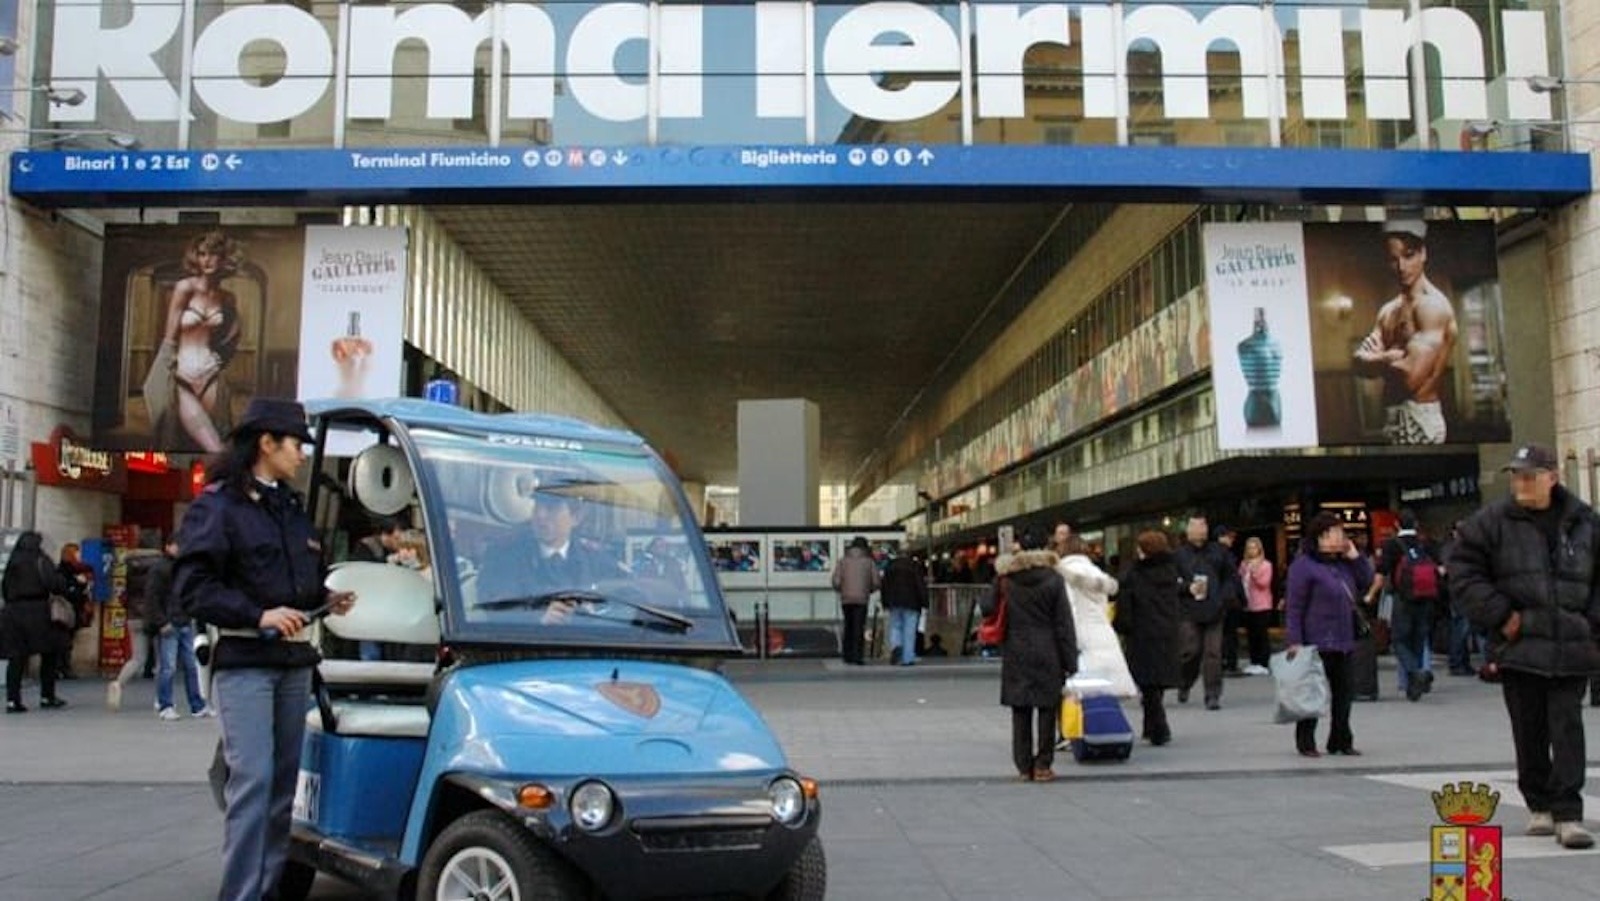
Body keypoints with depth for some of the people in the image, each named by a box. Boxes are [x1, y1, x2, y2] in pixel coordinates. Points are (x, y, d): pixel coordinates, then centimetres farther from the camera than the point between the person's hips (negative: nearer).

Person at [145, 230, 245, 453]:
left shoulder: (228, 299, 7)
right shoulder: (185, 288, -6)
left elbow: (235, 334, 24)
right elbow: (170, 338, -7)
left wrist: (221, 359, 11)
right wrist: (169, 376, -10)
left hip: (211, 379, 4)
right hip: (182, 377, -4)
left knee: (201, 450, 3)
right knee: (216, 452, -15)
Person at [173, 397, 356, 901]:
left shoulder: (293, 508, 17)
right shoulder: (217, 506, -4)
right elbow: (192, 587, -11)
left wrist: (325, 599, 6)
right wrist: (259, 616, -20)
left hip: (294, 660, 7)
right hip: (244, 660, -7)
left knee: (285, 780, 8)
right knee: (253, 779, -11)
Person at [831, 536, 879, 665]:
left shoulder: (842, 561, 4)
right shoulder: (869, 562, 2)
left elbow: (836, 581, -4)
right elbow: (876, 582, -2)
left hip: (846, 599, 2)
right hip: (862, 599, -2)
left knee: (848, 626, 16)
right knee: (859, 628, 1)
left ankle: (847, 654, 15)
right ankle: (856, 658, -5)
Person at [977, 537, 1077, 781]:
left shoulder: (1006, 579, 3)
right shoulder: (1053, 580, -3)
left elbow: (986, 607, 3)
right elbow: (1064, 624, -4)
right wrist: (1071, 662, -1)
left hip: (1015, 654, 2)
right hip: (1047, 654, -2)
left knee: (1020, 711, 8)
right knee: (1047, 709, 7)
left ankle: (1024, 766, 10)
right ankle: (1042, 765, 8)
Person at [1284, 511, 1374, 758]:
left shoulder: (1343, 563, 14)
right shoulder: (1303, 565, -12)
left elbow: (1366, 581, 17)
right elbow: (1294, 606, -15)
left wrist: (1355, 556, 5)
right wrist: (1294, 641, -19)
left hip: (1343, 641, 8)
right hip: (1316, 642, -8)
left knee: (1344, 692, 11)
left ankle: (1341, 740, 22)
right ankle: (1305, 742, 10)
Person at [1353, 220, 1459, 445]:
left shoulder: (1433, 305, -13)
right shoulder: (1388, 311, 15)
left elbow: (1412, 376, -22)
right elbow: (1359, 363, 6)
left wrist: (1379, 360, -4)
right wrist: (1389, 357, -14)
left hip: (1420, 418, -9)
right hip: (1393, 416, 9)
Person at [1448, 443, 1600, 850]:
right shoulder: (1493, 521, -2)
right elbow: (1462, 568, -1)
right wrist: (1500, 615, -7)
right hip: (1519, 648, 0)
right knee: (1529, 732, 9)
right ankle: (1540, 806, 23)